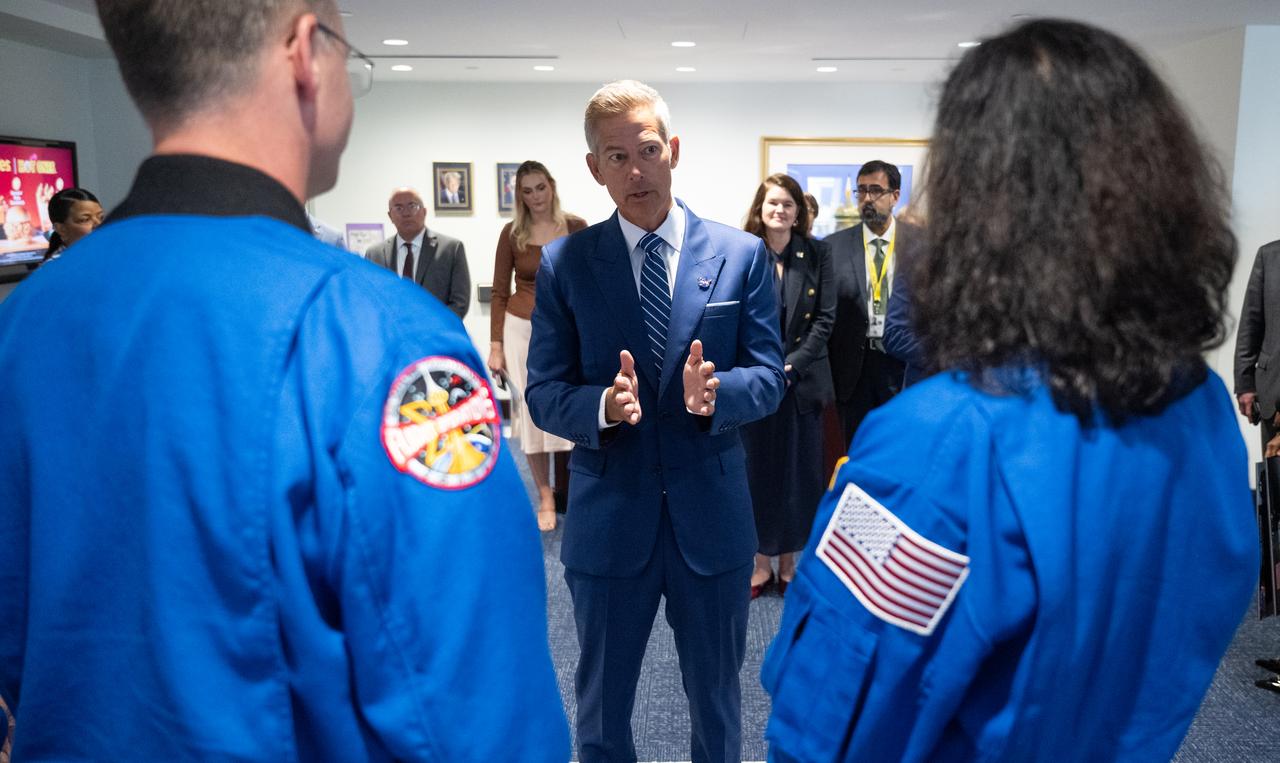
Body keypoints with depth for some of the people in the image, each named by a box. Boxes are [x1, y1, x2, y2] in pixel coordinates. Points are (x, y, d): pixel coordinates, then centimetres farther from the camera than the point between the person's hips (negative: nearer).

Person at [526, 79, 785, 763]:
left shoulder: (742, 256, -2)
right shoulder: (563, 263, -3)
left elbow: (769, 379, -2)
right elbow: (543, 394, -4)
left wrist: (716, 392, -24)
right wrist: (603, 405, -25)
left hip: (712, 514, 1)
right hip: (608, 518, 0)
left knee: (717, 699, 21)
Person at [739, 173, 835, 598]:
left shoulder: (817, 254, 2)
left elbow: (825, 318, -1)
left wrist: (791, 366, -10)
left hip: (802, 379, 1)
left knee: (798, 471, 7)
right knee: (757, 469, 5)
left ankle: (789, 564, 20)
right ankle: (762, 562, 18)